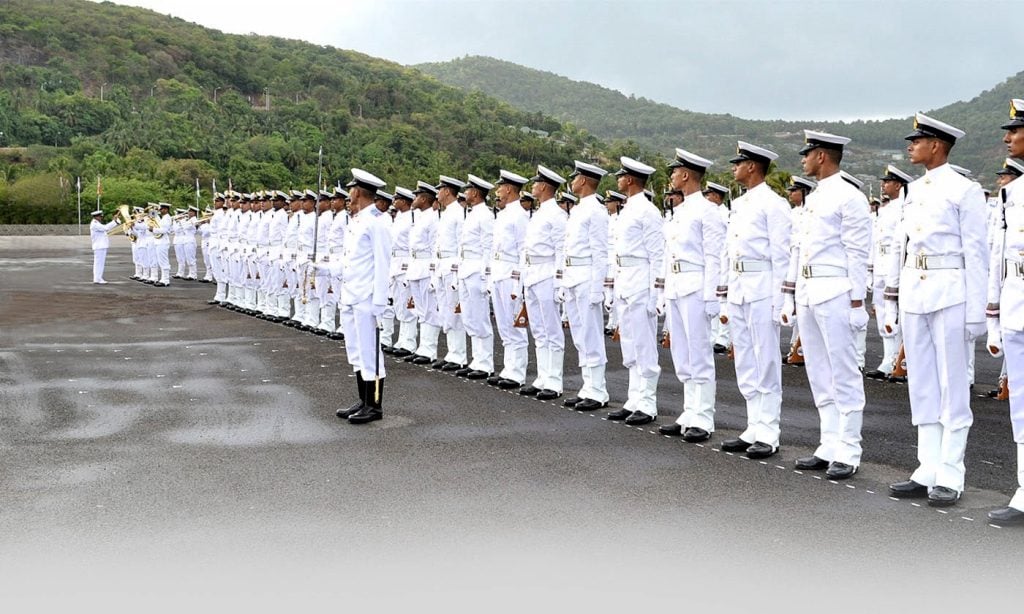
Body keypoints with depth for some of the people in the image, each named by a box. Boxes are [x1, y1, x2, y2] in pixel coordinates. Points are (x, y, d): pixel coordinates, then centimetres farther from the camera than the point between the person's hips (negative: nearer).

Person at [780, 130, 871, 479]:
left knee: (844, 376, -3)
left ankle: (848, 455, 3)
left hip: (835, 295, -9)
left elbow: (858, 254, -11)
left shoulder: (849, 198, -7)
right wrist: (789, 298, 18)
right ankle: (829, 448, 18)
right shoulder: (812, 199, 18)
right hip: (807, 294, 9)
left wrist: (857, 304, -15)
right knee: (819, 378, 11)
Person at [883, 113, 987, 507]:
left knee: (952, 386, -1)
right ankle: (928, 471, 15)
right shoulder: (913, 190, 14)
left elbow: (975, 253, -7)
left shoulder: (964, 191, -5)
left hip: (949, 294, -7)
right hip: (913, 293, 7)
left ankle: (950, 477, 5)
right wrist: (891, 301, 15)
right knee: (922, 386, 8)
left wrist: (976, 311, -10)